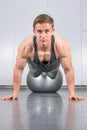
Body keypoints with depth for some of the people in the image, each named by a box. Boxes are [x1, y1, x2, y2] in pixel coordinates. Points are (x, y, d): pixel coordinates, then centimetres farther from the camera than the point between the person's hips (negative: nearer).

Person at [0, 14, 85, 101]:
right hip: (35, 66, 0)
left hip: (53, 66, 0)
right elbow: (18, 69, -27)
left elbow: (68, 69, -29)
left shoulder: (62, 45, -43)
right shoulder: (25, 46, -43)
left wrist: (72, 93, -27)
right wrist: (15, 93, -22)